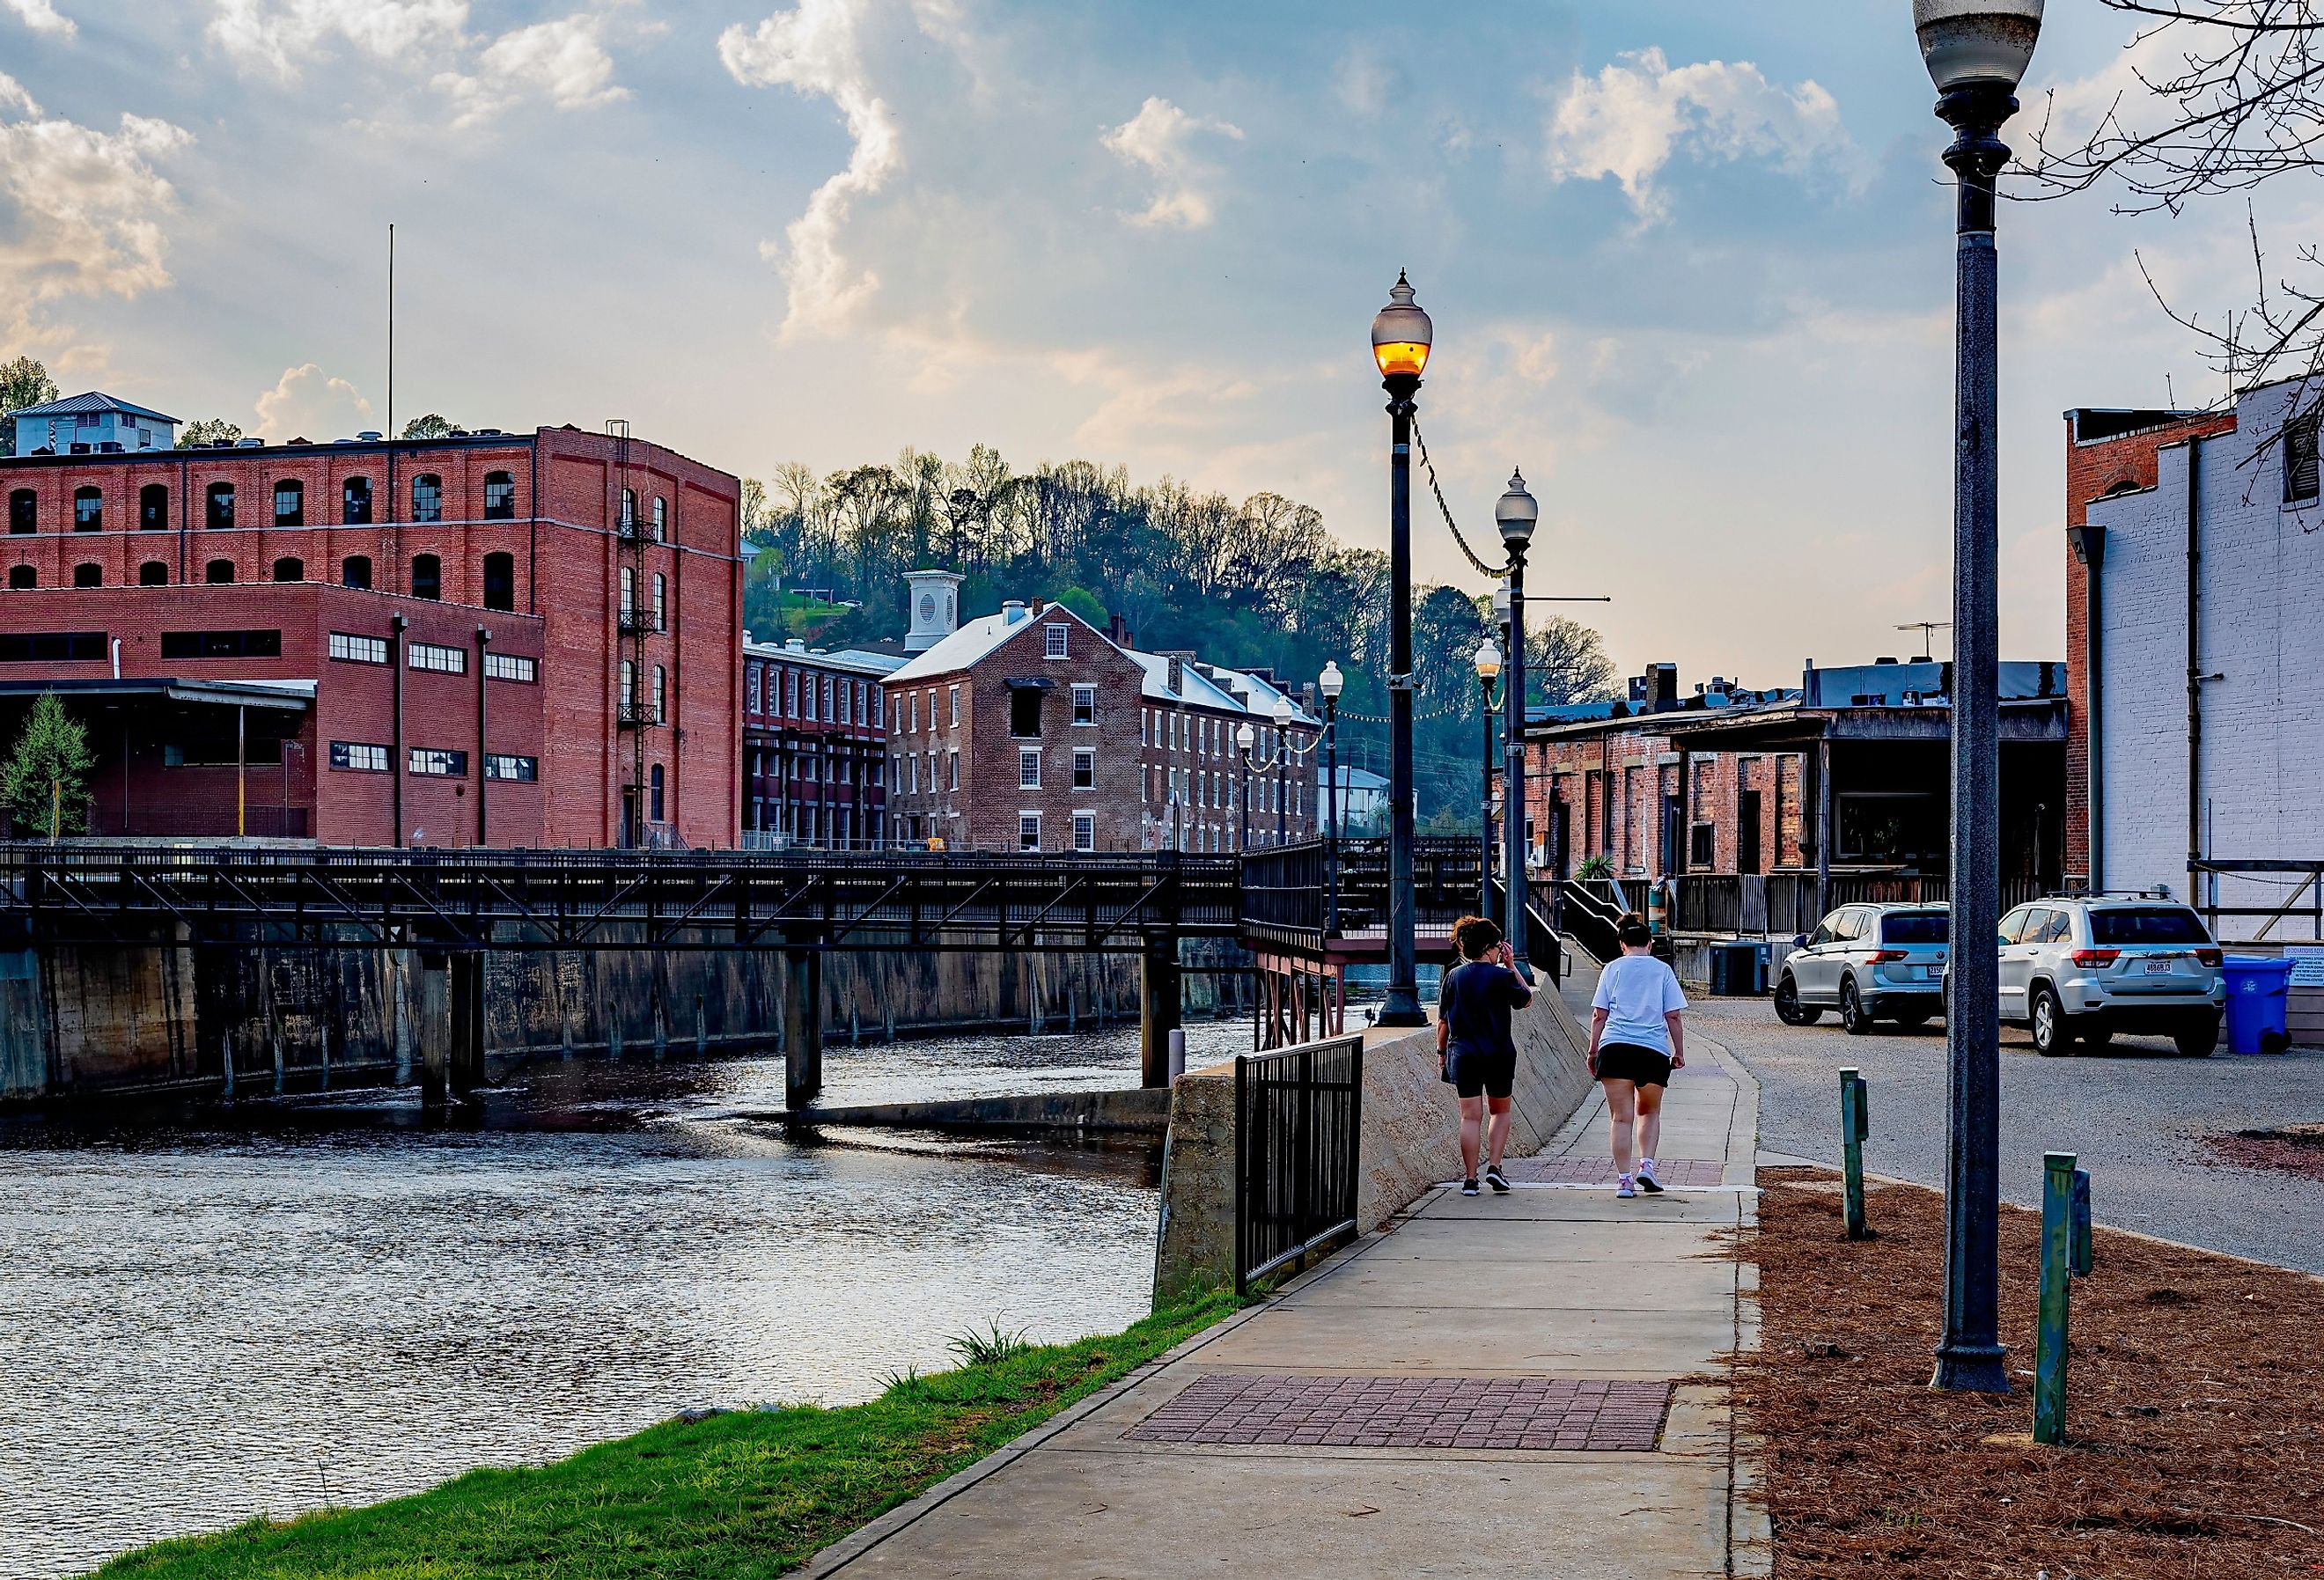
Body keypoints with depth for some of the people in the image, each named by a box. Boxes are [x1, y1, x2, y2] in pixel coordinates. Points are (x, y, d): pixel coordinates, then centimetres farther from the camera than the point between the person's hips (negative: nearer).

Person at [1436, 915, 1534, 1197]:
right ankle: (1494, 1166, 1)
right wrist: (1512, 967, 8)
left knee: (1471, 1116, 4)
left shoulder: (1454, 976, 1)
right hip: (1499, 1054, -2)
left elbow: (1442, 1020, 4)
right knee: (1500, 1111, 16)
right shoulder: (1501, 976, -8)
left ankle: (1470, 1179, 0)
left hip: (1463, 1054, 2)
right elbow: (1527, 999, 8)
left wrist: (1441, 1050, 16)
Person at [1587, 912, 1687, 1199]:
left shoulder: (1612, 969, 9)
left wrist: (1593, 1051, 12)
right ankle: (1646, 1165, 3)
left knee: (1621, 1117, 2)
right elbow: (1673, 1016, 5)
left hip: (1614, 1048, 0)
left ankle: (1624, 1179, -3)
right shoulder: (1662, 970, 9)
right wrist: (1679, 1052, 13)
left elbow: (1598, 1015, 6)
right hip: (1654, 1050, 0)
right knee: (1649, 1111, 20)